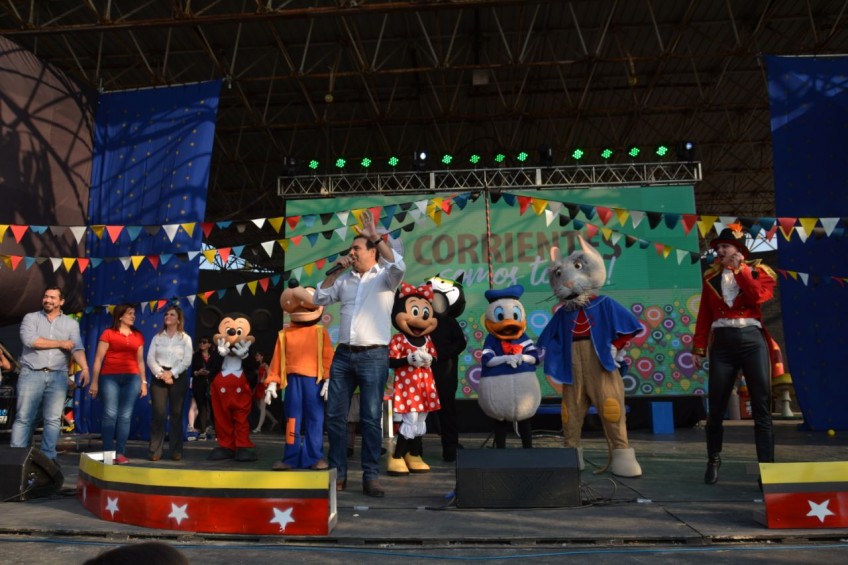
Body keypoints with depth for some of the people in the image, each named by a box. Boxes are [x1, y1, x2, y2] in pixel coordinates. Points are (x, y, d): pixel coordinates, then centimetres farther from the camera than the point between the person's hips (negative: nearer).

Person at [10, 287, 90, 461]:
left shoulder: (71, 323, 11)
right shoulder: (31, 318, 8)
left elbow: (77, 348, -2)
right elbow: (29, 340, -10)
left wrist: (84, 368, -20)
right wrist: (60, 343, -5)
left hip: (58, 376, 1)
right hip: (31, 374, -1)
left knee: (53, 419, 0)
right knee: (24, 418, -2)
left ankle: (48, 458, 4)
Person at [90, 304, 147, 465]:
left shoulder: (138, 336, 15)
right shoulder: (108, 333, 3)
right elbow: (98, 358, 2)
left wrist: (143, 382, 13)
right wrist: (94, 382, -2)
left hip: (132, 378, 3)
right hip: (110, 377, -3)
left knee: (125, 416, 1)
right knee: (110, 414, -7)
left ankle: (120, 453, 4)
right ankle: (108, 452, 0)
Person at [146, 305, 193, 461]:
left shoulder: (185, 338, 5)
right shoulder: (157, 337, 10)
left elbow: (187, 361, -4)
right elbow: (150, 358, 1)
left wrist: (171, 373, -14)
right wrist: (161, 374, -13)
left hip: (178, 377, -1)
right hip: (159, 377, 1)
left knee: (176, 414, 1)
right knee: (158, 413, -7)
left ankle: (176, 451, 6)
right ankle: (155, 451, -3)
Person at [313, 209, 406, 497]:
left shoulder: (384, 277, 1)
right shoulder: (345, 279, 14)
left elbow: (399, 266, -20)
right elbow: (319, 299, 13)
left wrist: (376, 236, -18)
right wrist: (335, 271, 6)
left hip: (373, 356, -5)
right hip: (343, 354, 5)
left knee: (371, 418, -2)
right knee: (335, 416, 5)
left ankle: (371, 477, 6)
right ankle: (338, 474, 16)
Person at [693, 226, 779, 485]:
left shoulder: (759, 271, 8)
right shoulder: (711, 276, 13)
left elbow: (757, 297, -13)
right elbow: (704, 315, 9)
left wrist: (739, 269, -9)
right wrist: (698, 347, 3)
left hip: (752, 341, -1)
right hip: (722, 343, 2)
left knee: (761, 406, -1)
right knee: (716, 406, 2)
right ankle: (713, 460, 20)